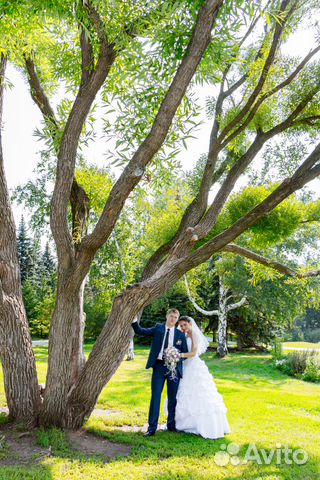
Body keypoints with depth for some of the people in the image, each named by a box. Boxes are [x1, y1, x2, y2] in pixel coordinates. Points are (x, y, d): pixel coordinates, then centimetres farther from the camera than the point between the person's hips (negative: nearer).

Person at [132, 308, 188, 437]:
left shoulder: (180, 334, 6)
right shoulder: (158, 328, 5)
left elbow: (185, 353, 8)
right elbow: (140, 331, -1)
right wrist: (134, 320, -16)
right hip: (159, 365, -1)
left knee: (173, 397, 9)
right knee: (155, 395, -1)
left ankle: (171, 424, 27)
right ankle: (152, 427, 8)